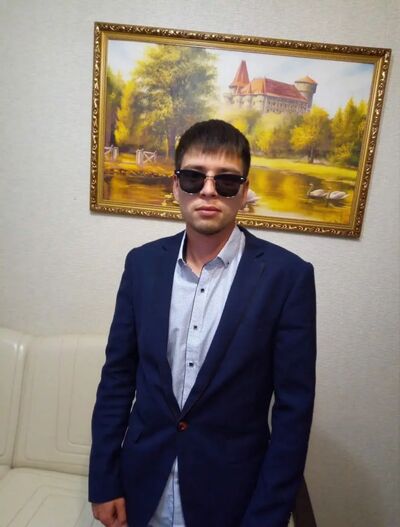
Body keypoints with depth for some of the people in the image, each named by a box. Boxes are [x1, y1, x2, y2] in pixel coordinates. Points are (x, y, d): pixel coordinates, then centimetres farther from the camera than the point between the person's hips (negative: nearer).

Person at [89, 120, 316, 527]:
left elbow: (293, 407, -12)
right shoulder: (142, 263, -6)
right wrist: (103, 480, 1)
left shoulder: (287, 275, -16)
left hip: (230, 494, -2)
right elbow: (118, 376, -1)